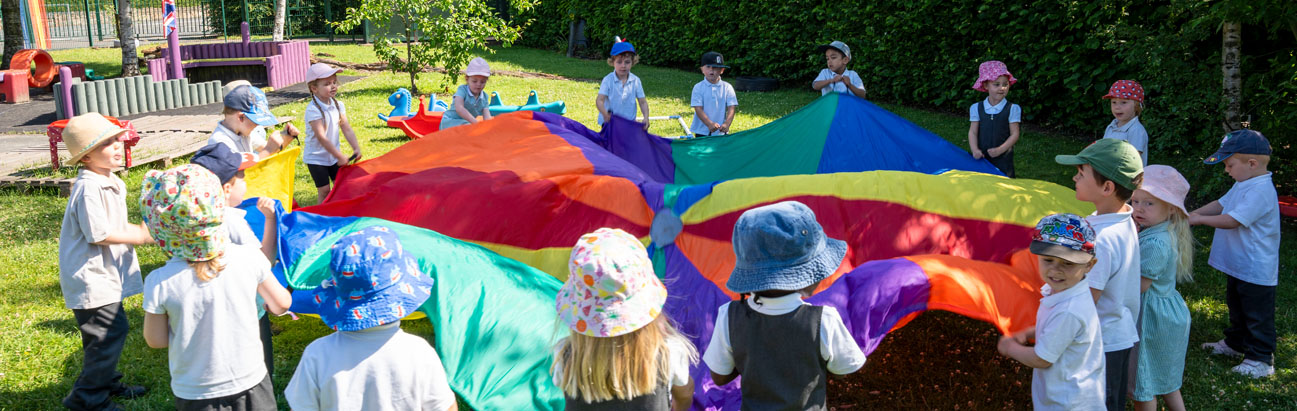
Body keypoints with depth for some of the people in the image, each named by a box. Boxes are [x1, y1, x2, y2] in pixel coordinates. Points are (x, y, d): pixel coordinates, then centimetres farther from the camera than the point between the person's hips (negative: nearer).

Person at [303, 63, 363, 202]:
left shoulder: (338, 105, -2)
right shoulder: (313, 110, -23)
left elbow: (347, 129, -1)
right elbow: (321, 138, -26)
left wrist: (356, 148, -13)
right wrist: (340, 157, -25)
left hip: (334, 156, 6)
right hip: (316, 158, -6)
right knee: (324, 190, -2)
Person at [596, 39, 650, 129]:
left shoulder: (635, 81, -1)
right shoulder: (608, 80, -8)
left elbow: (642, 102, 0)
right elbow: (599, 100, -16)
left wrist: (646, 117, -18)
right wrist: (605, 114, -35)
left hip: (630, 122, 2)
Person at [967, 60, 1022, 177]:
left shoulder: (1012, 109, -3)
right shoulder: (976, 108, 2)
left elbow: (1014, 134, -3)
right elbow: (973, 132, 2)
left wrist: (1000, 150, -15)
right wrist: (975, 150, -13)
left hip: (1003, 158, -2)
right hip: (981, 157, 2)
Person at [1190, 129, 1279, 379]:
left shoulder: (1260, 190, -26)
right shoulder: (1243, 185, 6)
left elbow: (1232, 220, -29)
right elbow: (1221, 204, 13)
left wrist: (1199, 219, -19)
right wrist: (1193, 214, -1)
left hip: (1255, 269, -10)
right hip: (1237, 265, 10)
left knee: (1257, 315, 2)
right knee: (1236, 307, 25)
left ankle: (1261, 359, 12)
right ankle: (1235, 344, 41)